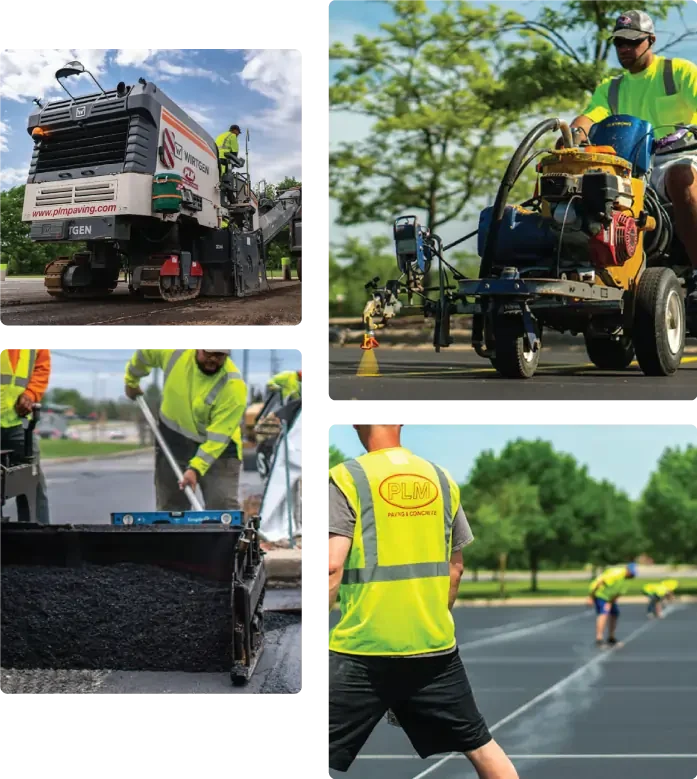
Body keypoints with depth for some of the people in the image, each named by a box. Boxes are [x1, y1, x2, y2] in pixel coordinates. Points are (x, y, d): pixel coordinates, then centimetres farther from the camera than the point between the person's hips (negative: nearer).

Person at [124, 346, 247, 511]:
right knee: (170, 507, 11)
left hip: (218, 448, -4)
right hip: (172, 441, 4)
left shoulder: (234, 386, -27)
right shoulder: (174, 351, -17)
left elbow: (218, 436, -28)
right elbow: (145, 352, 7)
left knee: (224, 508, -14)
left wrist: (196, 467, -35)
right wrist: (132, 380, 21)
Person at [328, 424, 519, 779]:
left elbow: (332, 566, -14)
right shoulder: (442, 479, 8)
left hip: (364, 647, -4)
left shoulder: (346, 478, -6)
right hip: (435, 645, 5)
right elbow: (455, 568, 15)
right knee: (479, 744, 17)